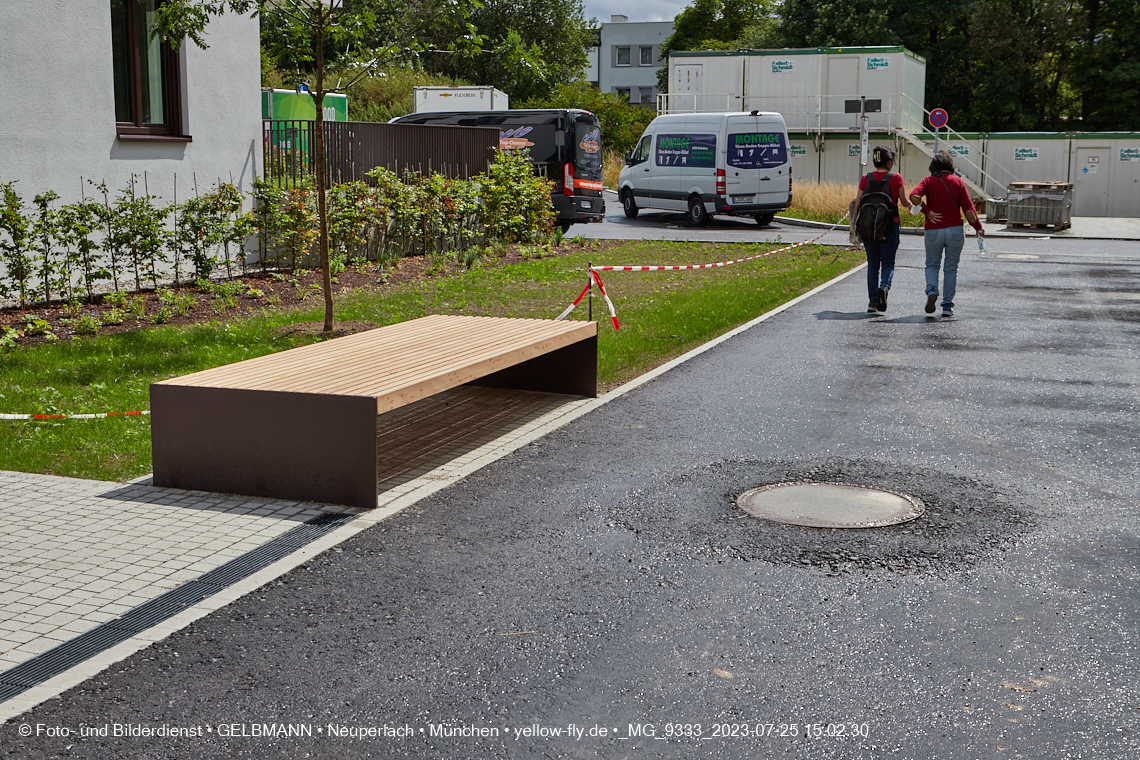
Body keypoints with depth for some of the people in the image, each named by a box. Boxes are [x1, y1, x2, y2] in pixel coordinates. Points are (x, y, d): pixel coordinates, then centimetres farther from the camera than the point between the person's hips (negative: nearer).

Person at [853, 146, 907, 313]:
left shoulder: (865, 179, 3)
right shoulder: (896, 178, -3)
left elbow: (857, 204, 2)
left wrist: (856, 225, 14)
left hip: (867, 228, 2)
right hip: (889, 227, -2)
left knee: (872, 264, 11)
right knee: (888, 263, 6)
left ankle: (872, 300, 5)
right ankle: (884, 286, -24)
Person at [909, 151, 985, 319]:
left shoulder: (929, 181, 0)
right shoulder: (958, 182, 2)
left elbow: (914, 196, -20)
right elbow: (968, 209, -2)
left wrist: (927, 211, -10)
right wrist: (978, 227, 7)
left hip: (933, 231, 0)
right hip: (955, 230, 1)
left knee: (932, 265, 16)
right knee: (951, 268, 8)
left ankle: (932, 290, -11)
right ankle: (947, 306, 7)